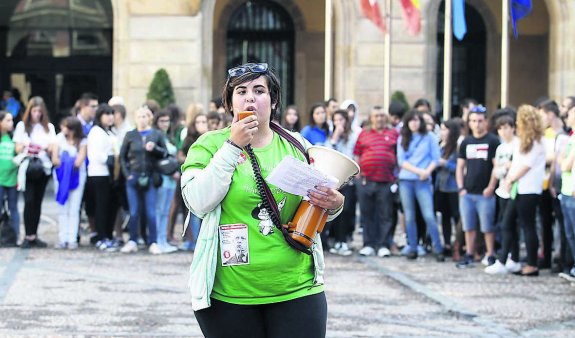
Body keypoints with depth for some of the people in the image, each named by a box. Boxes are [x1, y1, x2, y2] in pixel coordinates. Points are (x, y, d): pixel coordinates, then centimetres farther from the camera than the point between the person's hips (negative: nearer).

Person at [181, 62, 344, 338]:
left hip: (297, 289, 2)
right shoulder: (210, 144, 1)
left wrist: (333, 204, -6)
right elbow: (198, 203, -14)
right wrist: (232, 146, -15)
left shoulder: (297, 146, 8)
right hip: (229, 293, -2)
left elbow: (316, 211, 17)